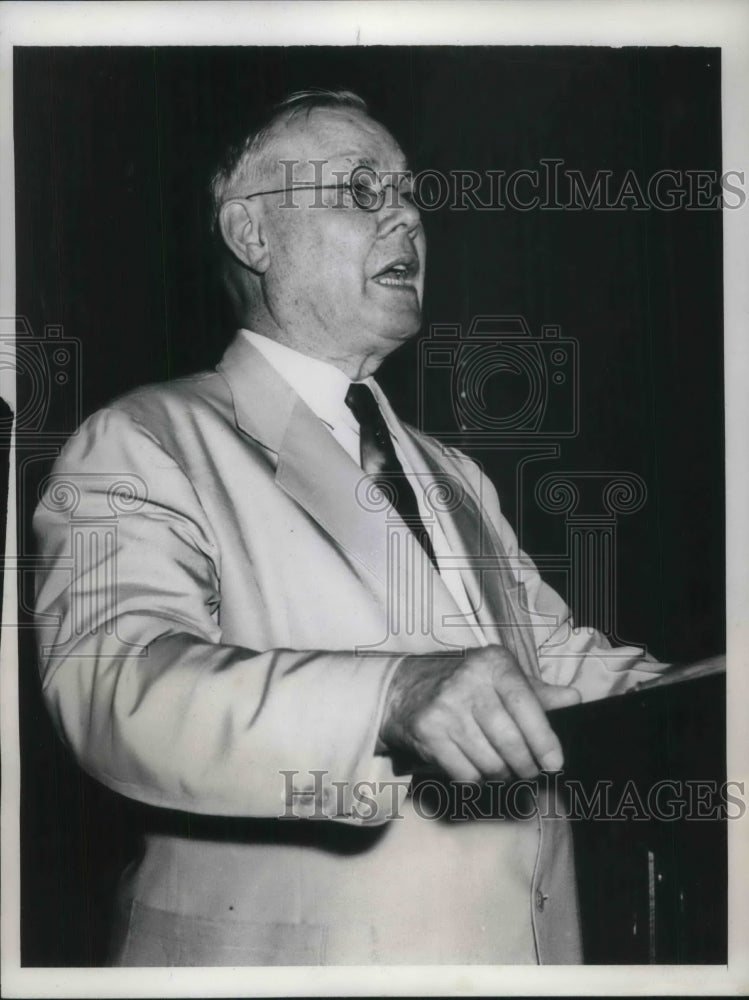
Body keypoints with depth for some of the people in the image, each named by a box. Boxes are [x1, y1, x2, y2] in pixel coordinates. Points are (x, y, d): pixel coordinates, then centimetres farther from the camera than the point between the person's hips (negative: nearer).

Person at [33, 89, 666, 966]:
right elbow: (115, 681, -24)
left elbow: (561, 661, 12)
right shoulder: (142, 443, -9)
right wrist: (394, 695, -38)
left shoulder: (455, 478, 15)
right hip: (283, 952, -6)